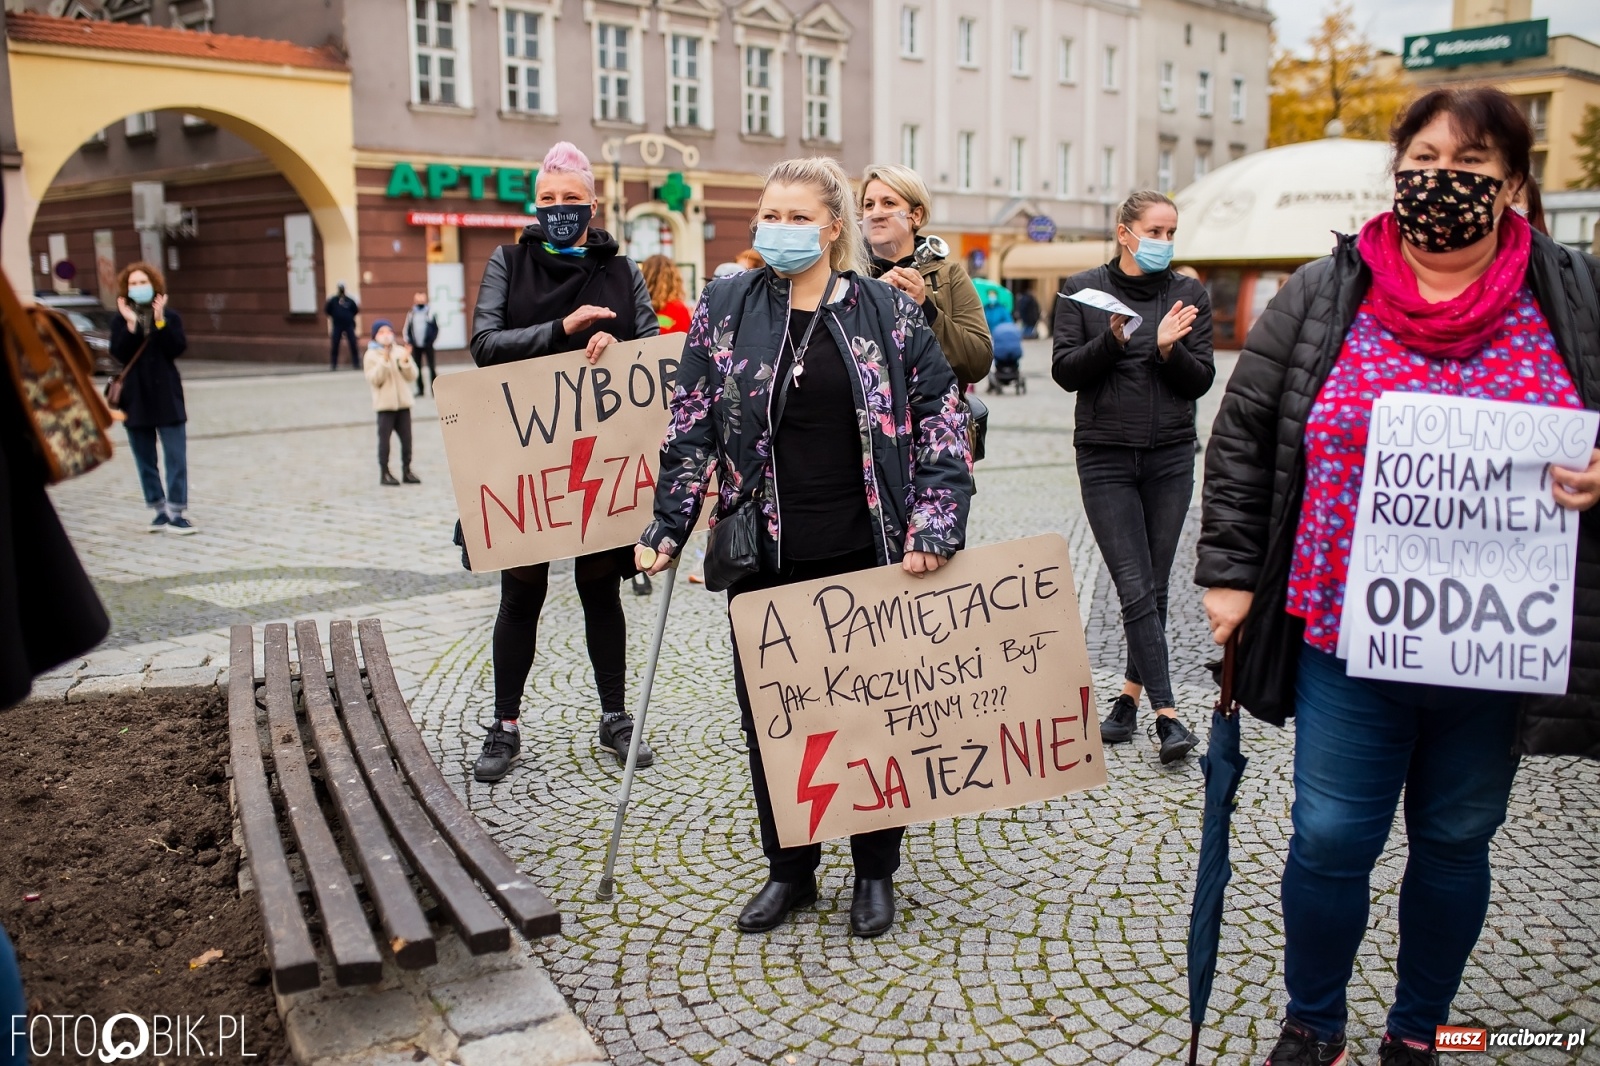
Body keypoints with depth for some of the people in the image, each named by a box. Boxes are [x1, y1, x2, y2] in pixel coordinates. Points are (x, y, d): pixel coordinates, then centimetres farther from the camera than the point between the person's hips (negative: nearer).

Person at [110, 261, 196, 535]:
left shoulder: (170, 316, 4)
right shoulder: (120, 320, 4)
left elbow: (177, 349, -11)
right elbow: (119, 354, -10)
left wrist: (159, 319, -15)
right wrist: (131, 324, -17)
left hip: (167, 397, -1)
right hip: (136, 399, 1)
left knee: (176, 457, -5)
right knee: (145, 461, 6)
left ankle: (175, 512, -3)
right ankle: (159, 510, 15)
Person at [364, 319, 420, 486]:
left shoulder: (401, 351, 8)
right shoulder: (372, 355, -1)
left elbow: (412, 376, 3)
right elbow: (374, 380, -11)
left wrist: (406, 361, -13)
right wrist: (384, 362, -20)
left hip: (404, 402, 4)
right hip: (385, 404, -3)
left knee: (406, 438, 5)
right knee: (384, 439, -2)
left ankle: (406, 471, 14)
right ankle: (384, 473, 4)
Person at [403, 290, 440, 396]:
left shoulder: (430, 312, 1)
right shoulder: (411, 313, 8)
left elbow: (436, 328, 2)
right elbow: (406, 329, 13)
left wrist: (432, 340, -7)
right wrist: (408, 341, 3)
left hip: (428, 345, -3)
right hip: (415, 346, 3)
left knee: (432, 366, -5)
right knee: (417, 367, 6)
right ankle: (420, 389, 14)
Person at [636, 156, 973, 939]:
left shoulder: (888, 312, 0)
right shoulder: (724, 309, 3)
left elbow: (941, 421, 1)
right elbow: (691, 429, 5)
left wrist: (935, 525, -7)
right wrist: (667, 528, 1)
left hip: (867, 556, -1)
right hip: (766, 558, 2)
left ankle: (875, 872, 28)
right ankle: (789, 869, 28)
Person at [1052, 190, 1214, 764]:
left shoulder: (1189, 294, 7)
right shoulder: (1083, 290, 2)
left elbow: (1202, 379, 3)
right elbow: (1065, 371, -3)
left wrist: (1169, 349, -16)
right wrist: (1113, 340, -19)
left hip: (1171, 456, 2)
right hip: (1106, 456, -2)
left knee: (1154, 587, 6)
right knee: (1135, 588, -7)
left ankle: (1130, 696, 21)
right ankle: (1166, 715, -6)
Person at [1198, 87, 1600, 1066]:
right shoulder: (1322, 298, 0)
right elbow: (1244, 438, 4)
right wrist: (1229, 572, -1)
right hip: (1348, 633, -1)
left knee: (1456, 841, 16)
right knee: (1331, 840, 4)